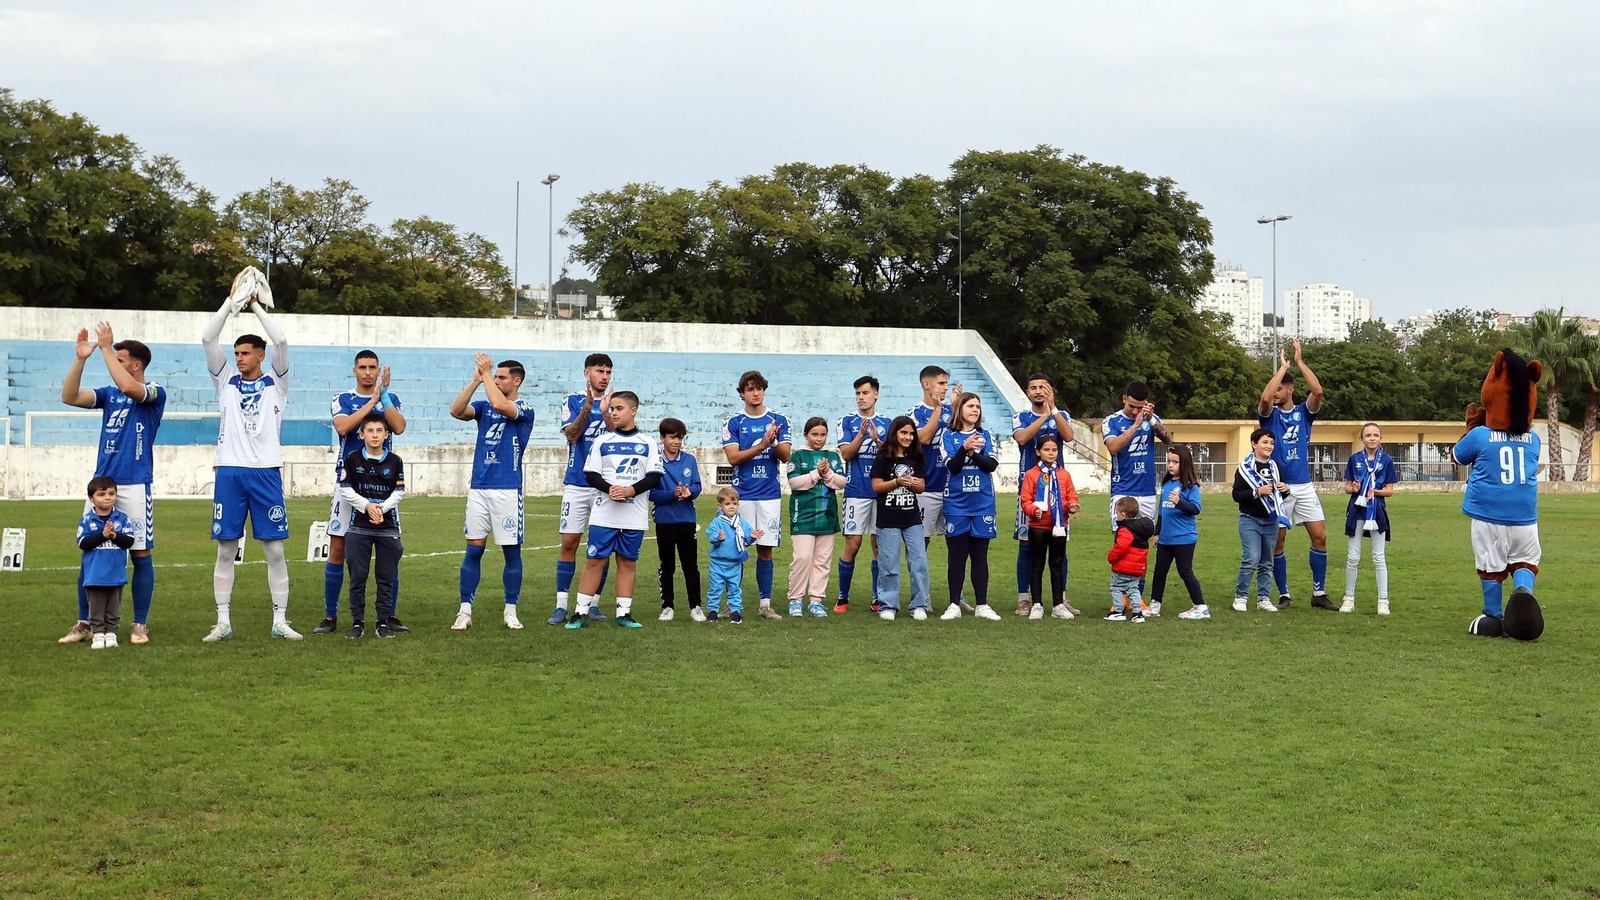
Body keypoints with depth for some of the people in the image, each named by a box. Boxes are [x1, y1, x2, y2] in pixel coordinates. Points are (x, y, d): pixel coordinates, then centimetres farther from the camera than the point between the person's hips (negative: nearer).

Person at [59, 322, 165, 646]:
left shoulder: (154, 393, -3)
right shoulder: (109, 394, 15)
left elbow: (129, 387, -24)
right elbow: (69, 397, 3)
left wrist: (106, 348, -17)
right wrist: (80, 358, -6)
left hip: (135, 485, -5)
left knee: (141, 554, -1)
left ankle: (140, 625, 8)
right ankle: (83, 624, 11)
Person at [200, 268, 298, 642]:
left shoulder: (275, 383, 7)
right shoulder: (227, 382, 12)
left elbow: (281, 341, -7)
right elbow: (208, 340, 3)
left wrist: (257, 306, 1)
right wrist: (231, 302, 1)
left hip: (266, 472, -2)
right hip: (229, 471, 2)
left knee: (275, 549, 0)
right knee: (226, 549, 3)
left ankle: (280, 621, 6)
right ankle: (223, 622, 9)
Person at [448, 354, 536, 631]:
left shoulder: (524, 409, -2)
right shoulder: (483, 407, 12)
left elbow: (500, 404, -22)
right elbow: (456, 411, -7)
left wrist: (486, 373, -12)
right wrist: (475, 380, -10)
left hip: (508, 491, -4)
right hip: (478, 488, 4)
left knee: (512, 551, 3)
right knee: (473, 549, 2)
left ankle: (511, 611, 13)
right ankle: (465, 611, 4)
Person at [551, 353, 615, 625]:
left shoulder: (614, 403, 7)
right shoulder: (573, 401, 5)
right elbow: (571, 435, -9)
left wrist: (605, 413, -21)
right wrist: (588, 405, -21)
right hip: (576, 484, -1)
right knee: (569, 543, -3)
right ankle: (561, 606, 0)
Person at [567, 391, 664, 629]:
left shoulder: (647, 443, 4)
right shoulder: (602, 441, 6)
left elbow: (654, 477, -1)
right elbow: (591, 475, 2)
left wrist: (631, 490, -16)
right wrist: (609, 488, -16)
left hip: (635, 517, 0)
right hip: (604, 514, 0)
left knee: (628, 562, 6)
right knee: (595, 560, -1)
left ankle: (624, 613, 13)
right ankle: (581, 611, 4)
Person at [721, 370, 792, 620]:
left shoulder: (779, 420, 6)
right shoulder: (733, 422, 3)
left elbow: (785, 456, 0)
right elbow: (733, 457, -7)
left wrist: (774, 442, -21)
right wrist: (762, 445, -19)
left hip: (770, 494, 1)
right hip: (741, 494, -1)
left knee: (766, 550, 4)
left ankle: (766, 604, 9)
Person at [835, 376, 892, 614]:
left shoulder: (887, 423, 10)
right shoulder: (847, 422, 6)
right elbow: (846, 454, -5)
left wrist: (878, 441, -15)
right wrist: (861, 434, -19)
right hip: (856, 492, -2)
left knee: (879, 545, 5)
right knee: (852, 545, -5)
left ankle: (878, 599, 12)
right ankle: (843, 598, 5)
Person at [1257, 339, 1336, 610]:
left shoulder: (1304, 412, 7)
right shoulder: (1269, 415, 2)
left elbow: (1318, 391, -13)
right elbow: (1265, 397, -21)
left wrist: (1300, 361, -10)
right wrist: (1282, 367, -12)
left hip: (1304, 486, 2)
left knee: (1320, 537, -2)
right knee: (1277, 540, 0)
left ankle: (1319, 593, 7)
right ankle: (1283, 595, 9)